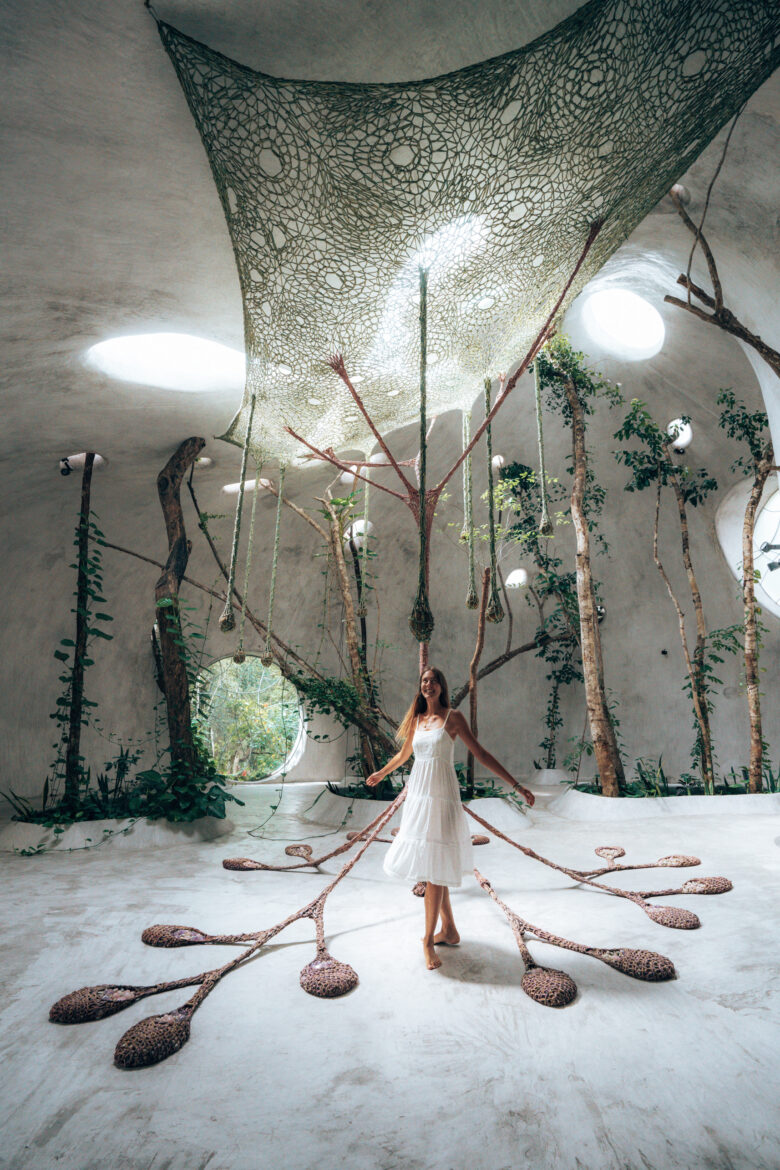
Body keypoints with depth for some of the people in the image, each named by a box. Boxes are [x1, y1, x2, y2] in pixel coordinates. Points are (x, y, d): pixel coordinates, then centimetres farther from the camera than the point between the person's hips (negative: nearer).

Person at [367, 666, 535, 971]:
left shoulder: (452, 717, -5)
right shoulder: (416, 719, 8)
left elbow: (480, 754, -5)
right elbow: (403, 754, 25)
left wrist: (516, 785, -8)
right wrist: (381, 774, 39)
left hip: (441, 796, -5)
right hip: (417, 794, 5)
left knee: (434, 867, -3)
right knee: (427, 863, 10)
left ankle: (428, 940, 11)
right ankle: (449, 930, 26)